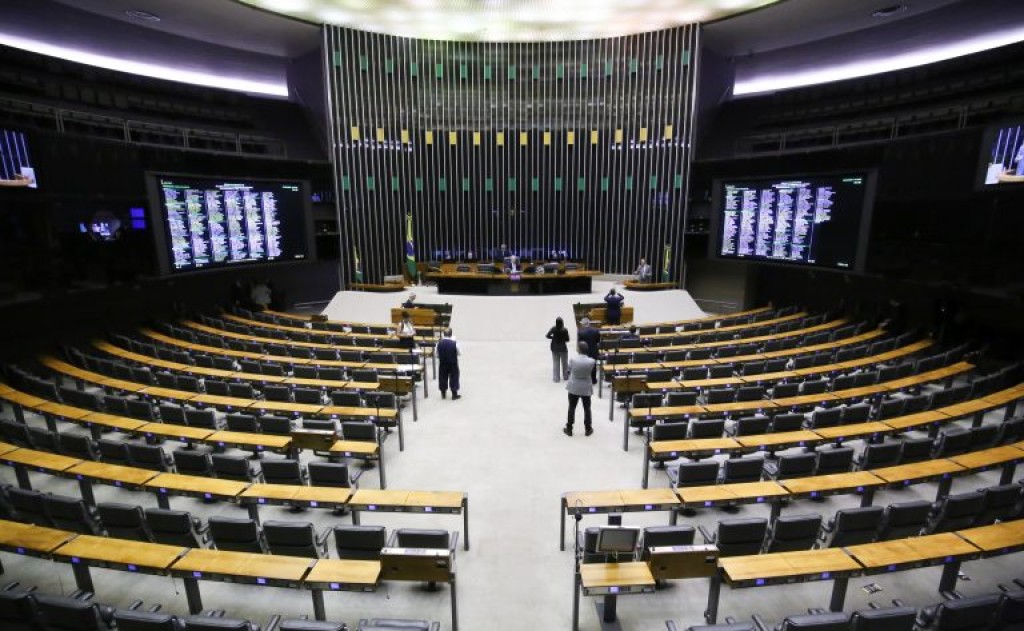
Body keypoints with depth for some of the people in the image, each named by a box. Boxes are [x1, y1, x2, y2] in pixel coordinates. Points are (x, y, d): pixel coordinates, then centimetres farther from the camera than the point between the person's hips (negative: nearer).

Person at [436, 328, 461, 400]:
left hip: (442, 364, 2)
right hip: (453, 364, -2)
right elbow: (459, 353, -6)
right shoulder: (454, 343, -19)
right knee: (453, 378, 10)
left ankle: (443, 394, 25)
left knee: (443, 377, 16)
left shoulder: (439, 343, -12)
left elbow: (437, 353, -1)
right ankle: (454, 395, 16)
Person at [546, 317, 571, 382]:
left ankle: (556, 378, 12)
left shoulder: (553, 329, -12)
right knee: (564, 363, 17)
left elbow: (548, 336, -10)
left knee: (555, 363, 10)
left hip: (554, 348, 2)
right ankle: (565, 376, 29)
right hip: (563, 348, -2)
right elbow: (567, 339, -12)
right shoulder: (565, 330, -18)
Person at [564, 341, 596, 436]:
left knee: (572, 408, 12)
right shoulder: (591, 361, -18)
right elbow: (592, 371, -1)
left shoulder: (573, 360, -21)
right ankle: (588, 429, 26)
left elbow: (569, 370, -6)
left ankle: (569, 429, 22)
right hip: (586, 388, 0)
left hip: (574, 387, 0)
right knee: (587, 408, 16)